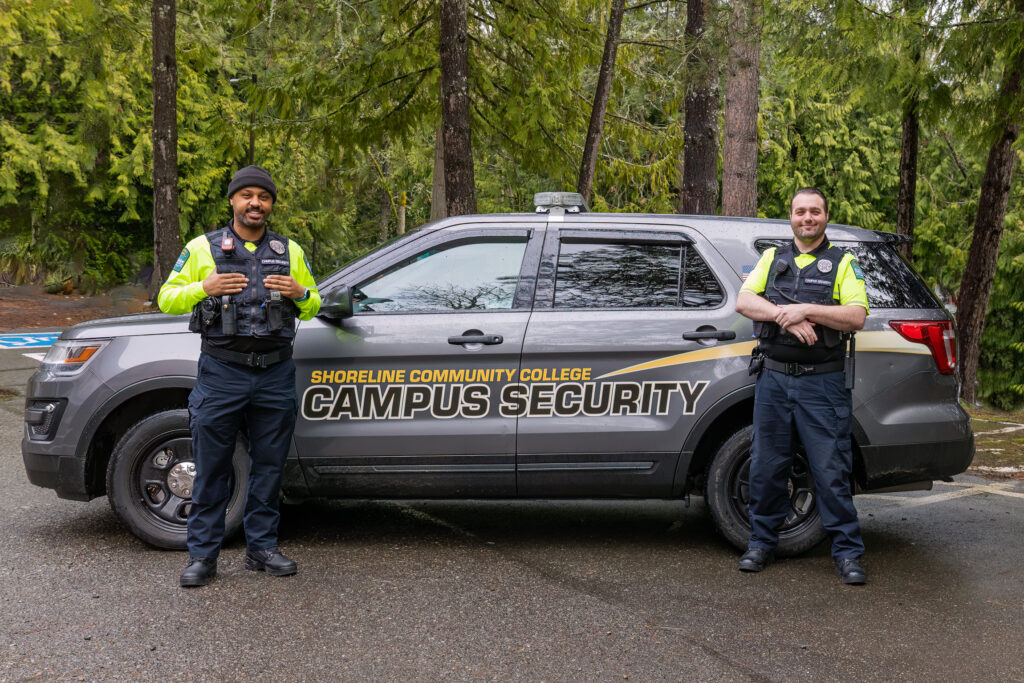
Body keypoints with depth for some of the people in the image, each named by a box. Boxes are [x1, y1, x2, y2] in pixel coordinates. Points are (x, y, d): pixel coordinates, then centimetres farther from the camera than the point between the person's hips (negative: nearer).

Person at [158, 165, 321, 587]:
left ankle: (262, 547, 19)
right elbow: (167, 299, 6)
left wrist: (301, 294, -5)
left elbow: (312, 309, 19)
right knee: (211, 467, 1)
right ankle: (202, 555, 9)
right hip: (221, 372, -2)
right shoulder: (202, 248, 6)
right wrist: (205, 288, -12)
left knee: (268, 465, 8)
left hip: (275, 375, 2)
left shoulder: (290, 251, 13)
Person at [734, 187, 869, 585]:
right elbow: (743, 301, 2)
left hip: (822, 383, -3)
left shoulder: (843, 263, 6)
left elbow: (856, 317, -6)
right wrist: (785, 316, -13)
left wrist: (806, 310, -17)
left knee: (831, 469, -3)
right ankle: (762, 543, 20)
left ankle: (847, 552, 6)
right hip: (773, 377, 3)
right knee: (767, 465, 7)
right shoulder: (772, 258, 15)